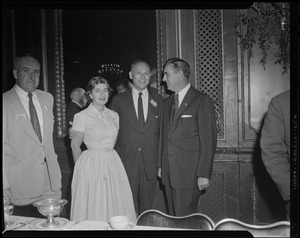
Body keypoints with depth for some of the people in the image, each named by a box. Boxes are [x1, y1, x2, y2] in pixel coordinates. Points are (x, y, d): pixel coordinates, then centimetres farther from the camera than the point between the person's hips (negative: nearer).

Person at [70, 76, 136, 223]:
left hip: (113, 163, 5)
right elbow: (75, 146, -3)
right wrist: (82, 167, 3)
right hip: (91, 165, -4)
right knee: (93, 207, 3)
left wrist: (109, 158, 10)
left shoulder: (114, 115, 7)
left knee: (116, 204, 8)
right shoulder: (82, 116, -8)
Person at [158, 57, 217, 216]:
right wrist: (161, 165, 11)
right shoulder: (167, 102, 15)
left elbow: (208, 140, -10)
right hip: (168, 173, 6)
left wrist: (204, 174, -14)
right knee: (173, 219, 13)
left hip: (189, 173, -6)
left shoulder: (202, 101, -7)